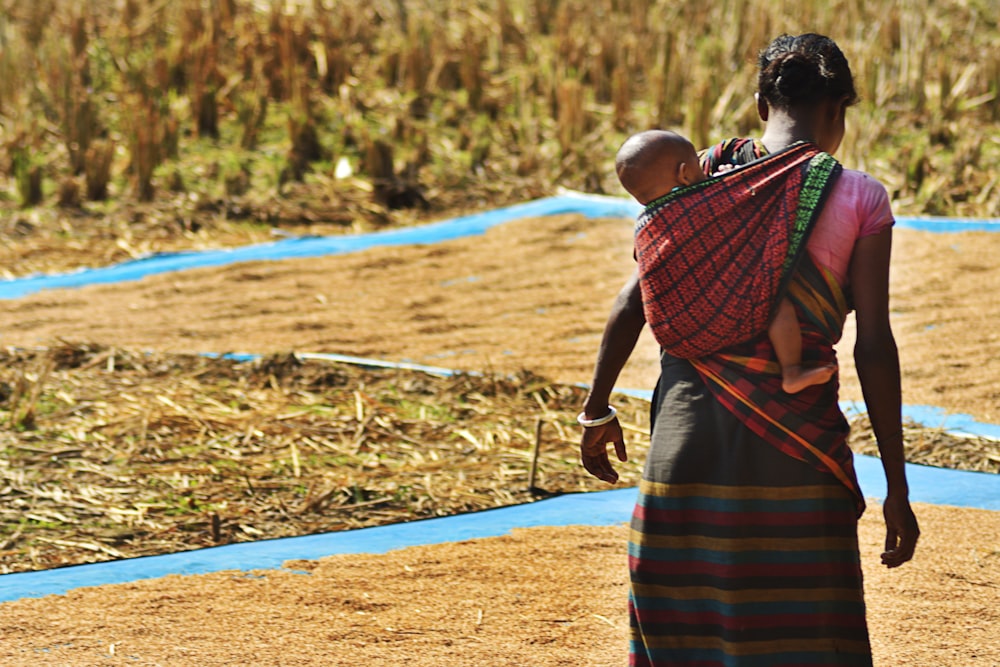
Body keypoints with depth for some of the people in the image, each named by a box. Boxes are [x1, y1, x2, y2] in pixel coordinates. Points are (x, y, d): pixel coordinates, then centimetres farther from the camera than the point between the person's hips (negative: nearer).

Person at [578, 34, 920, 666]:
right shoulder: (860, 199, -1)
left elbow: (630, 309, 3)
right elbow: (874, 346, -5)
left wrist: (597, 411, 17)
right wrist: (896, 487, -1)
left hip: (688, 424, 3)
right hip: (796, 444, -3)